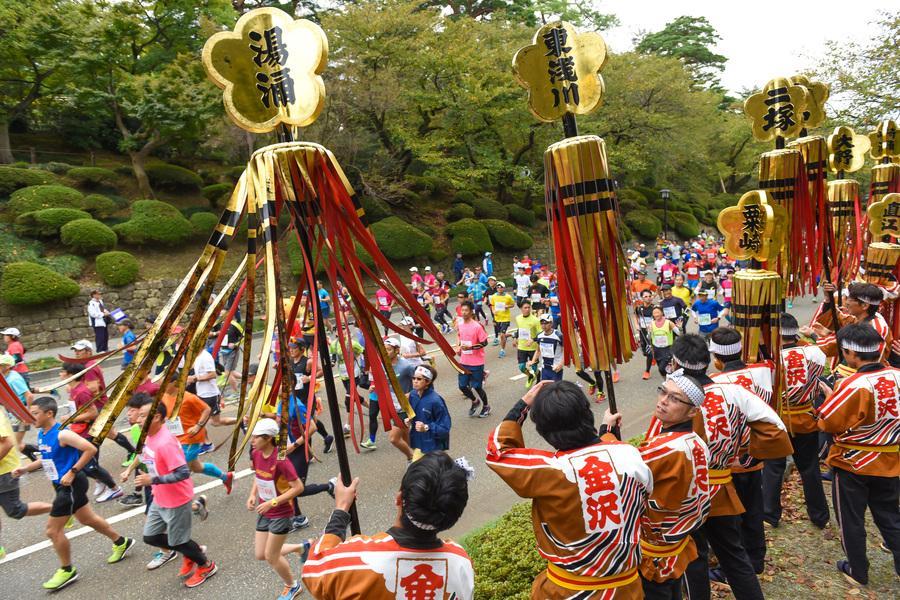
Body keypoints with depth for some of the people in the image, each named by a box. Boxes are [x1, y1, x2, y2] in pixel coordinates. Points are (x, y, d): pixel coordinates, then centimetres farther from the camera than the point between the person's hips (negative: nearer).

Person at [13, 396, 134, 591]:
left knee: (53, 530, 0)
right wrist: (25, 468, 6)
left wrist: (72, 472, -25)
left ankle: (67, 571, 19)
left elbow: (91, 449, -27)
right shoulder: (41, 434, 4)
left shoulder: (62, 434, -24)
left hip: (72, 485, -9)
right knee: (87, 519, 21)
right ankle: (121, 542, 37)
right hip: (62, 485, 9)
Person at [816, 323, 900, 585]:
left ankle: (857, 571, 27)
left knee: (851, 519, 14)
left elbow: (828, 423, -20)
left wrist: (831, 396, -5)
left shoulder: (853, 386, -27)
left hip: (853, 464, -5)